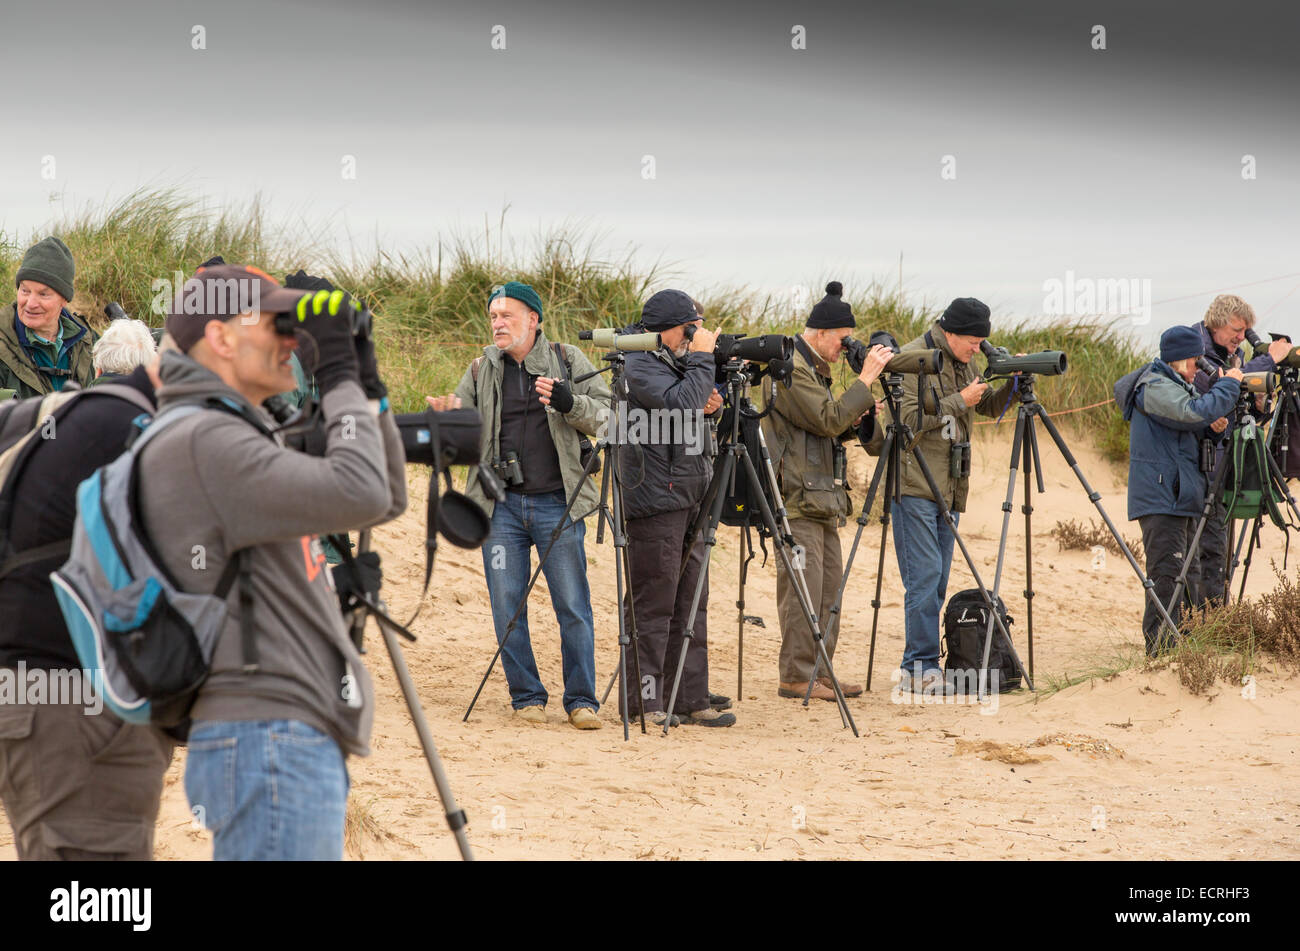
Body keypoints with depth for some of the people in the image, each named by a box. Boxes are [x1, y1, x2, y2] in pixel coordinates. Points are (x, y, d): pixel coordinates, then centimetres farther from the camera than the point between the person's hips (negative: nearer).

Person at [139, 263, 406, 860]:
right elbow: (359, 496, -20)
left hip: (301, 744, 11)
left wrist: (366, 386, 14)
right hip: (266, 745, -11)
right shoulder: (201, 441, -12)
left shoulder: (237, 435, 21)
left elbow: (386, 499, 24)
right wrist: (339, 381, -8)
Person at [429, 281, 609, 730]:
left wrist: (570, 403, -17)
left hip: (558, 504, -2)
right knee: (507, 607, 2)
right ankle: (527, 697, 12)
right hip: (502, 506, 2)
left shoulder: (568, 360, 5)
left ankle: (581, 700, 5)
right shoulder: (481, 371, 10)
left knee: (573, 606, -2)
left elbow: (607, 416, 1)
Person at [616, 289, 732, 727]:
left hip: (691, 499, 9)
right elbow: (680, 404, -24)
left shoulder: (678, 362, 16)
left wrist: (709, 406, 3)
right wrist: (702, 358, -16)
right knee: (653, 604, -6)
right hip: (655, 501, -9)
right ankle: (643, 702, -2)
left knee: (691, 603, 9)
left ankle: (690, 699, 12)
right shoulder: (640, 367, -10)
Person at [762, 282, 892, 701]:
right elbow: (829, 419, -21)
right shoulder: (790, 369, -13)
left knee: (828, 586, 11)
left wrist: (858, 416, 3)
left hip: (822, 499, 10)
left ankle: (819, 672, 16)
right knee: (804, 588, -9)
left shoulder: (813, 368, 18)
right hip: (797, 498, -10)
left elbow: (832, 429, 22)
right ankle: (796, 677, -5)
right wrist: (865, 378, -18)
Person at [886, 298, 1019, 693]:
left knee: (936, 582, 8)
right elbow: (908, 419, -19)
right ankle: (922, 668, -11)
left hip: (948, 489, 9)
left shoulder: (961, 364, 15)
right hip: (914, 487, -9)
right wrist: (959, 402, -15)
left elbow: (991, 406, 22)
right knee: (924, 578, -12)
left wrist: (1014, 382, 3)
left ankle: (918, 670, 11)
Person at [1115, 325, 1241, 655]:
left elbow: (1193, 429, 21)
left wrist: (1213, 424, 0)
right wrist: (1228, 385, -15)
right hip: (1160, 498, -11)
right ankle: (1160, 650, -12)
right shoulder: (1155, 387, -13)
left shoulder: (1172, 385, 19)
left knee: (1189, 575, 12)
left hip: (1180, 498, 11)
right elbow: (1194, 412, -26)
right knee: (1167, 573, -12)